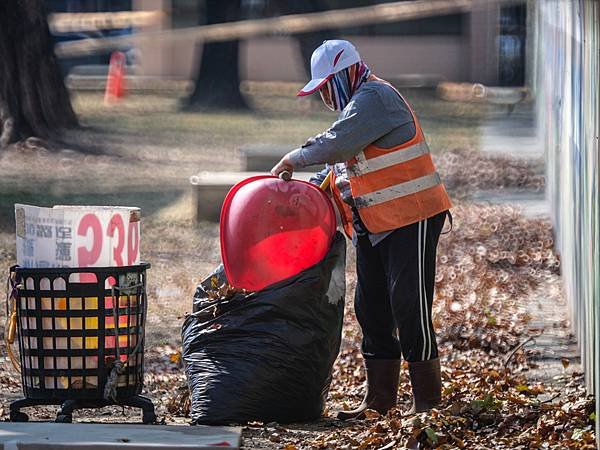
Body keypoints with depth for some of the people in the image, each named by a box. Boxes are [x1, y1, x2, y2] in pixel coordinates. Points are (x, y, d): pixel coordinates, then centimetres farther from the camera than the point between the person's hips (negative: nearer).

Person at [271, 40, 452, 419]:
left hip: (411, 220, -10)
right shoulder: (359, 104, 19)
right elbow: (343, 162, 23)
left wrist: (294, 160, -12)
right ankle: (380, 398, 17)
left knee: (410, 308, -10)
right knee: (372, 309, 10)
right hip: (373, 226, 10)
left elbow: (338, 144, -25)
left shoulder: (375, 97, -14)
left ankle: (427, 400, -5)